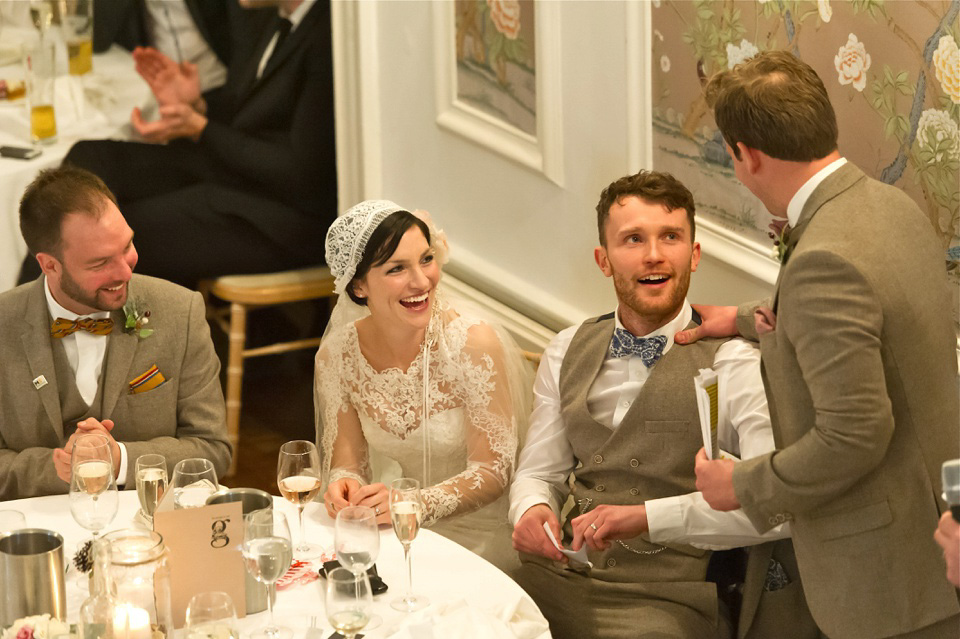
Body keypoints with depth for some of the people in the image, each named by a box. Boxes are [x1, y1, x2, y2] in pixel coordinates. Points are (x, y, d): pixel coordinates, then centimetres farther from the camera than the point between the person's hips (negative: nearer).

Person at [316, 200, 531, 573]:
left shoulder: (474, 343, -15)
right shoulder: (338, 356, -4)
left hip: (474, 540, -3)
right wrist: (343, 485, -18)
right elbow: (346, 459, 6)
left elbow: (492, 471, -12)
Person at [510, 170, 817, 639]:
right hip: (557, 579, 4)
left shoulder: (735, 365, -6)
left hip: (666, 600, -4)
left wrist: (648, 517, -23)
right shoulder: (566, 353, 14)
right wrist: (531, 511, -4)